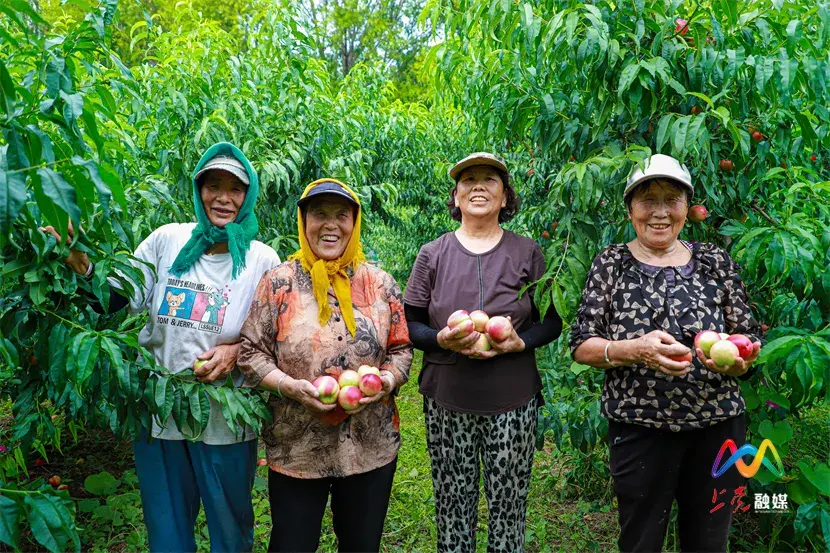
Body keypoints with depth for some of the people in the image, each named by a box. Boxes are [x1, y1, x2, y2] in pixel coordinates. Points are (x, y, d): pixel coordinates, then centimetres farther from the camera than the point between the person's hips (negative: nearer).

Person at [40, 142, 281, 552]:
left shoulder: (262, 260, -6)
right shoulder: (167, 240, -2)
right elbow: (117, 299, 1)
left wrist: (237, 350, -17)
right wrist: (80, 264, -16)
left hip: (225, 420, -2)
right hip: (159, 410, 2)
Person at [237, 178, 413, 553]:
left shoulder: (380, 283, 2)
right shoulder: (279, 282, -4)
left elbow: (401, 349, 7)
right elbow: (251, 352, -2)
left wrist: (387, 381, -13)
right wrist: (290, 386, -18)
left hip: (371, 449, 2)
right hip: (296, 450, -1)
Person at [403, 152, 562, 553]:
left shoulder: (527, 252, 5)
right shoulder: (433, 254, 4)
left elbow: (552, 321, 7)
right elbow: (410, 325, 4)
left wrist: (519, 342, -13)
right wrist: (442, 340, -16)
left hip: (512, 403, 0)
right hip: (447, 402, 1)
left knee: (508, 507, 6)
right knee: (453, 505, 8)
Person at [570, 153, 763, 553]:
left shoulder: (716, 262, 3)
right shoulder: (611, 263, -1)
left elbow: (750, 342, 6)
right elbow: (581, 345, -5)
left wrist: (736, 357, -17)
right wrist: (634, 349, -23)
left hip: (717, 425, 2)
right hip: (639, 425, -2)